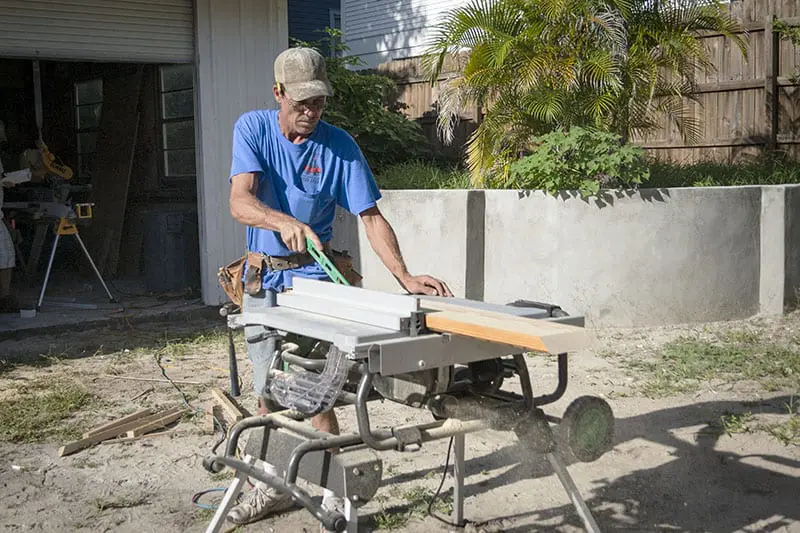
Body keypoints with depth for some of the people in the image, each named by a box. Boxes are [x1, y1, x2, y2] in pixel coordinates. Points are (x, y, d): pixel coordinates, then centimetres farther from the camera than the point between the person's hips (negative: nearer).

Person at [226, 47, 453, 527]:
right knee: (268, 391, 12)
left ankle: (331, 491, 8)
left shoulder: (339, 146, -10)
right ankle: (274, 486, 28)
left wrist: (406, 277, -26)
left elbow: (371, 218, -12)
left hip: (313, 276, -3)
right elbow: (241, 203, -21)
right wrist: (285, 223, -42)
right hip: (262, 276, 3)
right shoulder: (253, 128, -7)